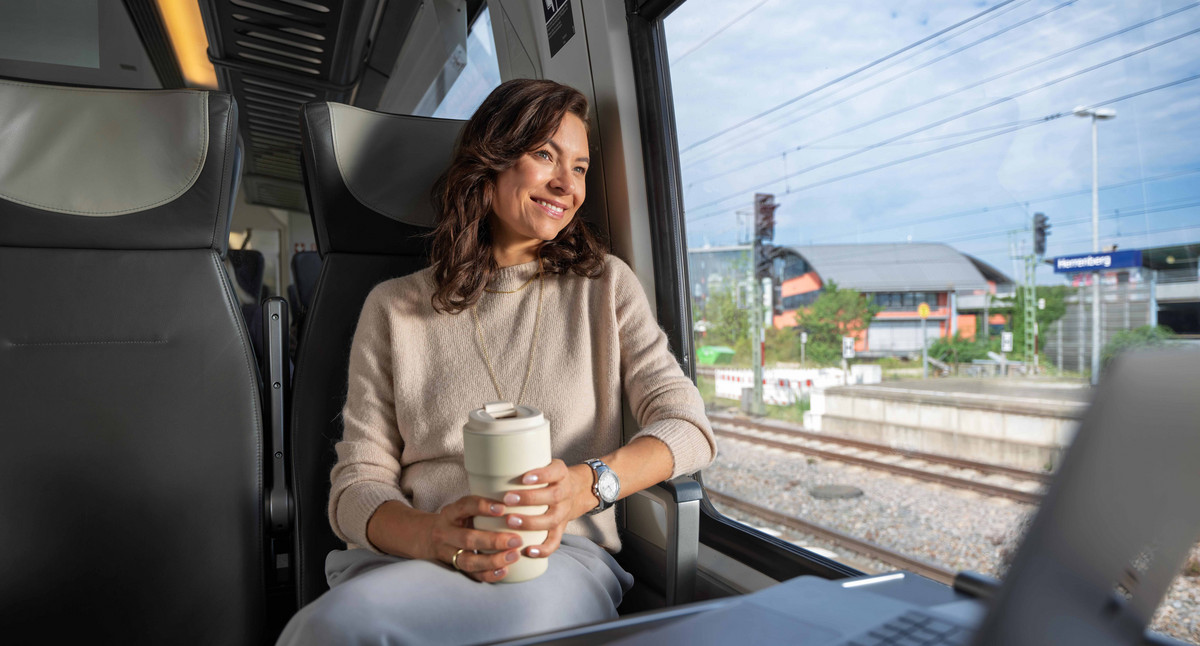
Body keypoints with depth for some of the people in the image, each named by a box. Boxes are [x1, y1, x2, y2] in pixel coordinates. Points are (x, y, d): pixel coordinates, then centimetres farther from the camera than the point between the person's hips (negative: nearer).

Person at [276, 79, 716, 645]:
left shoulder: (605, 285, 11)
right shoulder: (393, 308, 10)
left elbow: (688, 426, 2)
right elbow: (357, 483, 5)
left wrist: (586, 485, -19)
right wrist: (428, 535, -19)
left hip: (565, 557, 0)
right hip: (411, 561, 1)